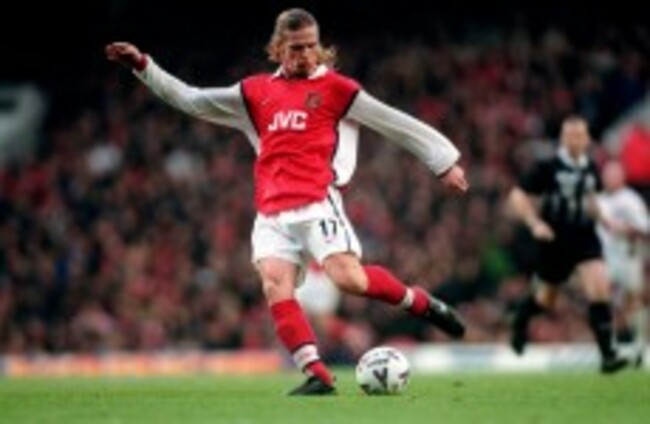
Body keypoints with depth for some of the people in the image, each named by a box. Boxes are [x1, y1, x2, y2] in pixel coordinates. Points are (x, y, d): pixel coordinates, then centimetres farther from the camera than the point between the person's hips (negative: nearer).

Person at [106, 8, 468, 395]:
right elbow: (191, 100, 26)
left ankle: (421, 303, 3)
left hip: (316, 203, -4)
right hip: (271, 214, 4)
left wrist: (445, 160, 10)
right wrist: (143, 65, 24)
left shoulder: (335, 88, 8)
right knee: (274, 285, -18)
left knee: (349, 278, -22)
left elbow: (395, 123, 10)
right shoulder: (255, 93, 19)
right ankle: (318, 375, -19)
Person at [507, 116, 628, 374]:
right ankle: (520, 319, 48)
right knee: (545, 298, 12)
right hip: (554, 241, -3)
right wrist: (535, 223, -21)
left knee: (600, 289, -17)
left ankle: (608, 354, -16)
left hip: (585, 239, 3)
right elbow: (517, 197, -9)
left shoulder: (591, 169, 5)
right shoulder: (547, 168, -10)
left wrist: (601, 218, 17)